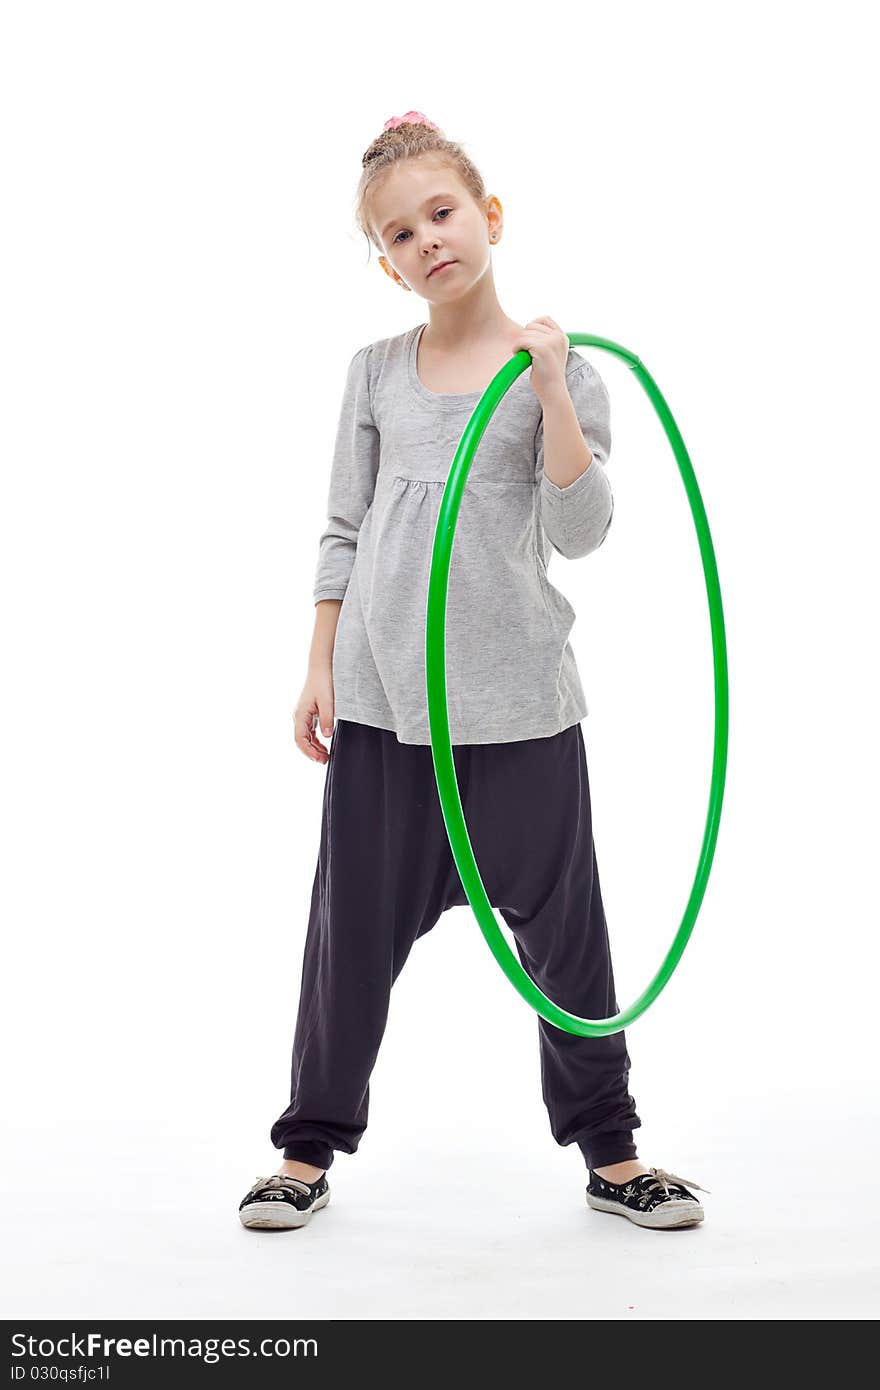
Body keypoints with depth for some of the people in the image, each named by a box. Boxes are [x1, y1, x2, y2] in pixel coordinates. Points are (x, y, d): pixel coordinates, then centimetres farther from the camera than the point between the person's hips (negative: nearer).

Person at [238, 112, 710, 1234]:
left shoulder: (558, 369, 0)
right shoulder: (376, 373, 6)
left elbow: (579, 533, -9)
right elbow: (344, 530, 10)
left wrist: (549, 387, -17)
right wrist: (320, 667, 4)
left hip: (518, 698, -1)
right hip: (383, 697, 2)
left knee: (561, 925, 7)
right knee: (355, 926, 8)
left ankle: (610, 1153, 23)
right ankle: (309, 1149, 24)